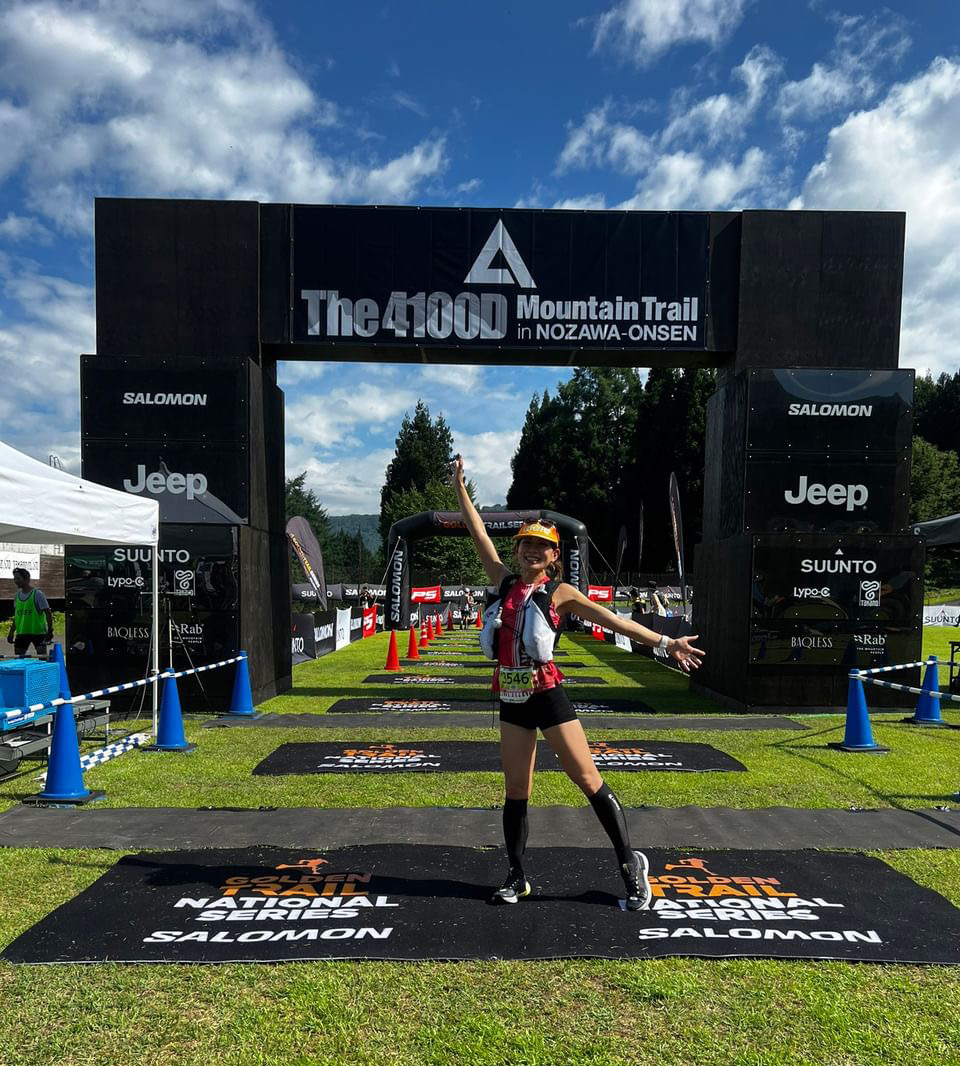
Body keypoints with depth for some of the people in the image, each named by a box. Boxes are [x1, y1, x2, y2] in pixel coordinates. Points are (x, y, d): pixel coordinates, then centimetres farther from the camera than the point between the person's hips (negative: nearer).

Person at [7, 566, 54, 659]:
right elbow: (17, 615, 17)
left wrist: (50, 630, -16)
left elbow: (48, 613, -10)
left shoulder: (37, 593, -11)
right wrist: (11, 632, 14)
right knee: (18, 659, 8)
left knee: (42, 658, -5)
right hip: (21, 633, 6)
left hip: (38, 632, -6)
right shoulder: (17, 595, 7)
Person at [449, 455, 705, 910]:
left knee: (588, 780, -1)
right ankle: (516, 876, 25)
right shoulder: (505, 582, 7)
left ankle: (631, 864, 14)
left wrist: (665, 642, -14)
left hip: (546, 694, -4)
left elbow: (613, 620, -8)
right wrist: (460, 486, 8)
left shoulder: (560, 593, -3)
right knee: (516, 790, 11)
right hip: (511, 697, 4)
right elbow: (479, 535, 8)